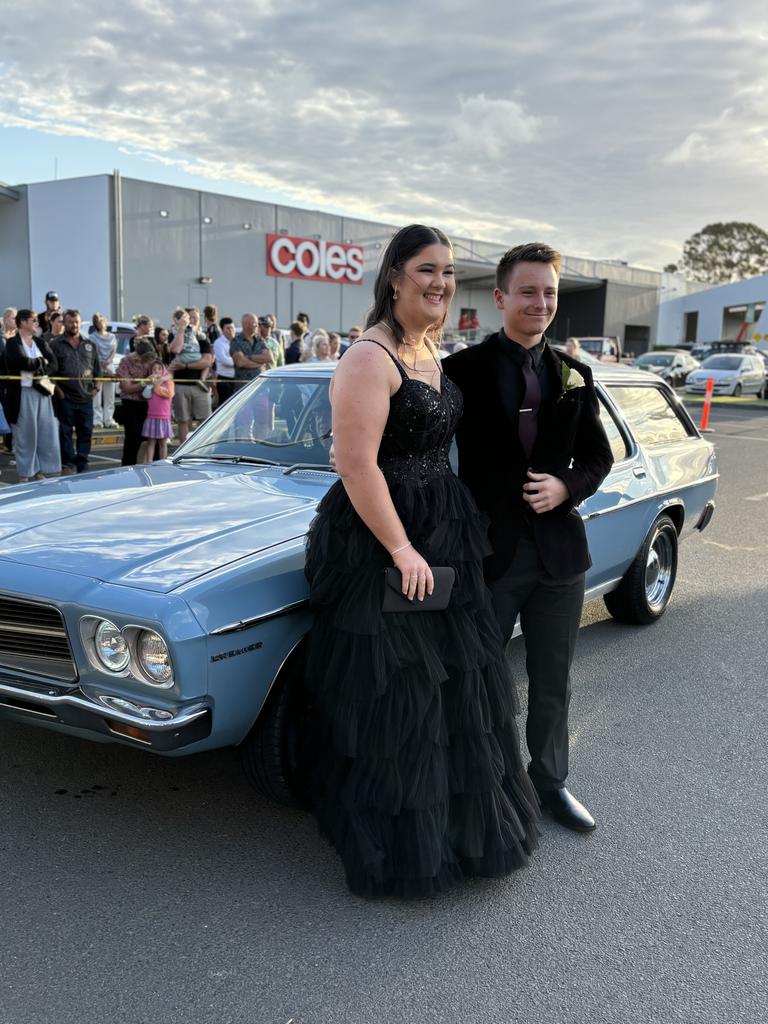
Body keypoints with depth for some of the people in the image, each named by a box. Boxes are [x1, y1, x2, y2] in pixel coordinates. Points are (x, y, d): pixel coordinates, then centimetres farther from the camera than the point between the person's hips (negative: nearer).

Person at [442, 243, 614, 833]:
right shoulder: (463, 371, -7)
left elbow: (599, 456, 10)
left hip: (559, 550, 4)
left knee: (553, 682, 17)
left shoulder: (574, 376, 5)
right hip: (489, 551, -3)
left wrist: (567, 487, -10)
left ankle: (551, 781, 37)